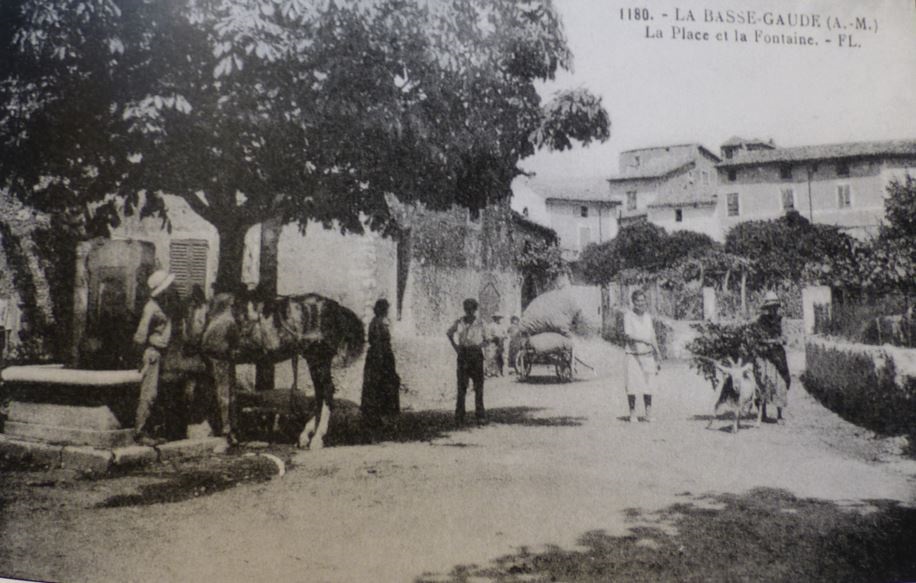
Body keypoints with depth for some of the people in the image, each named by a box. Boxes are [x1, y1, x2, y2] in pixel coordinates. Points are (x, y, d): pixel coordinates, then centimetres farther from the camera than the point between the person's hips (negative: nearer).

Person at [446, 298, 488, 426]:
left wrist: (481, 345, -6)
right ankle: (459, 418, 0)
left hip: (476, 354, 0)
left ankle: (480, 415, 7)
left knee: (478, 386, 1)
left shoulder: (480, 323, 3)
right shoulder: (459, 322, 2)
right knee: (461, 386, -3)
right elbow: (449, 333, 18)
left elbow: (485, 339, 15)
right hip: (463, 354, 0)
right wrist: (455, 347, 8)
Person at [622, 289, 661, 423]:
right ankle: (632, 414, 7)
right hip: (632, 356, -4)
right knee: (632, 386, -3)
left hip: (647, 356, 4)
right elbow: (628, 335, -17)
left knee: (648, 386, 2)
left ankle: (649, 414, 11)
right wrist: (643, 340, -32)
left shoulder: (648, 317, 10)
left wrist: (658, 357, 15)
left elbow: (652, 338, 16)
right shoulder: (628, 315, -5)